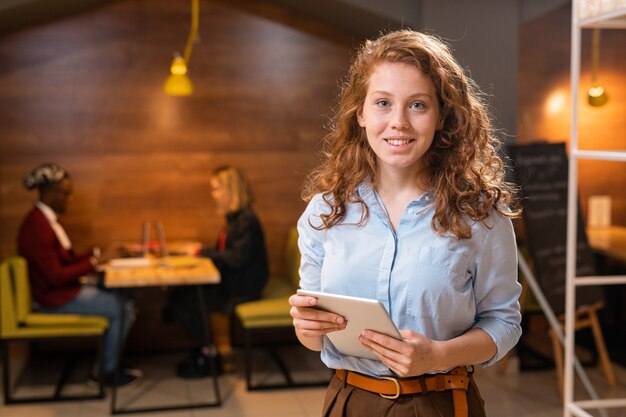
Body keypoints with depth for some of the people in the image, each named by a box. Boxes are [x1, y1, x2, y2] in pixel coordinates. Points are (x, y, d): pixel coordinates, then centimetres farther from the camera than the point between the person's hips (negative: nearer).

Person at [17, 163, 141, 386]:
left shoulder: (47, 219, 8)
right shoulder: (37, 227, -24)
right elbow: (56, 276, -25)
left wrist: (95, 253, -3)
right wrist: (93, 263, -15)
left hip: (64, 288, 10)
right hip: (55, 298, -10)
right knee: (123, 309, -13)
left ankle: (110, 362, 12)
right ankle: (107, 372, 3)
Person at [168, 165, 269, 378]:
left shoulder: (247, 220, -18)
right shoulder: (235, 217, 12)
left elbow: (237, 258, -24)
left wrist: (203, 251, -17)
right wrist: (201, 250, 1)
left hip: (242, 289, -9)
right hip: (230, 281, 9)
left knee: (183, 301, -15)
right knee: (178, 294, -2)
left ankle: (209, 355, 2)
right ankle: (203, 350, 7)